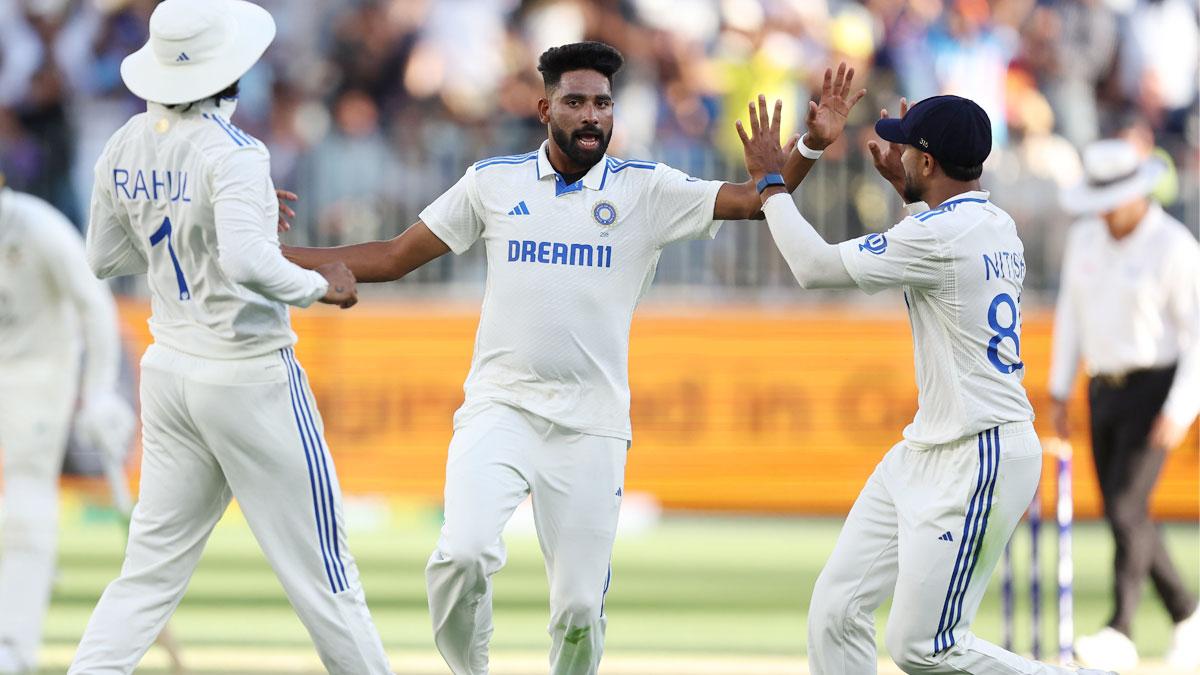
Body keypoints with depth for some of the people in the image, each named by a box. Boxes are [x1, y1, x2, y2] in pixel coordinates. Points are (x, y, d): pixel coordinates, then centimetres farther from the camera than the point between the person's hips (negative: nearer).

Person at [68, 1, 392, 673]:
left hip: (168, 373, 7)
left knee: (152, 567, 8)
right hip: (251, 379, -7)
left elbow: (106, 256, 18)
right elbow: (248, 264, -34)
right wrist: (321, 286, -17)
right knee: (320, 569, 3)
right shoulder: (230, 152, -19)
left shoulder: (125, 148, 3)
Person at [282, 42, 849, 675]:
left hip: (591, 426, 0)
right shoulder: (493, 182, 6)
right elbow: (393, 258, 11)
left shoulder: (646, 190, 3)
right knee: (462, 555, -23)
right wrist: (273, 255, 3)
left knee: (580, 606, -2)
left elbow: (753, 199, -8)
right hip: (499, 409, 0)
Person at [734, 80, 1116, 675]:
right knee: (835, 611, 7)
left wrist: (770, 181, -1)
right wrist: (905, 188, 35)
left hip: (978, 462, -10)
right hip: (926, 453, 10)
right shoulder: (998, 225, 10)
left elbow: (815, 266, -14)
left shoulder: (938, 237, -19)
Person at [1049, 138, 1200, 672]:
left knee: (1125, 508, -17)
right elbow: (1071, 316, 13)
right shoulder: (1085, 238, 6)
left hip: (1155, 390, -7)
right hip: (1105, 389, 7)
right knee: (1126, 517, 8)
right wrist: (1059, 393, 11)